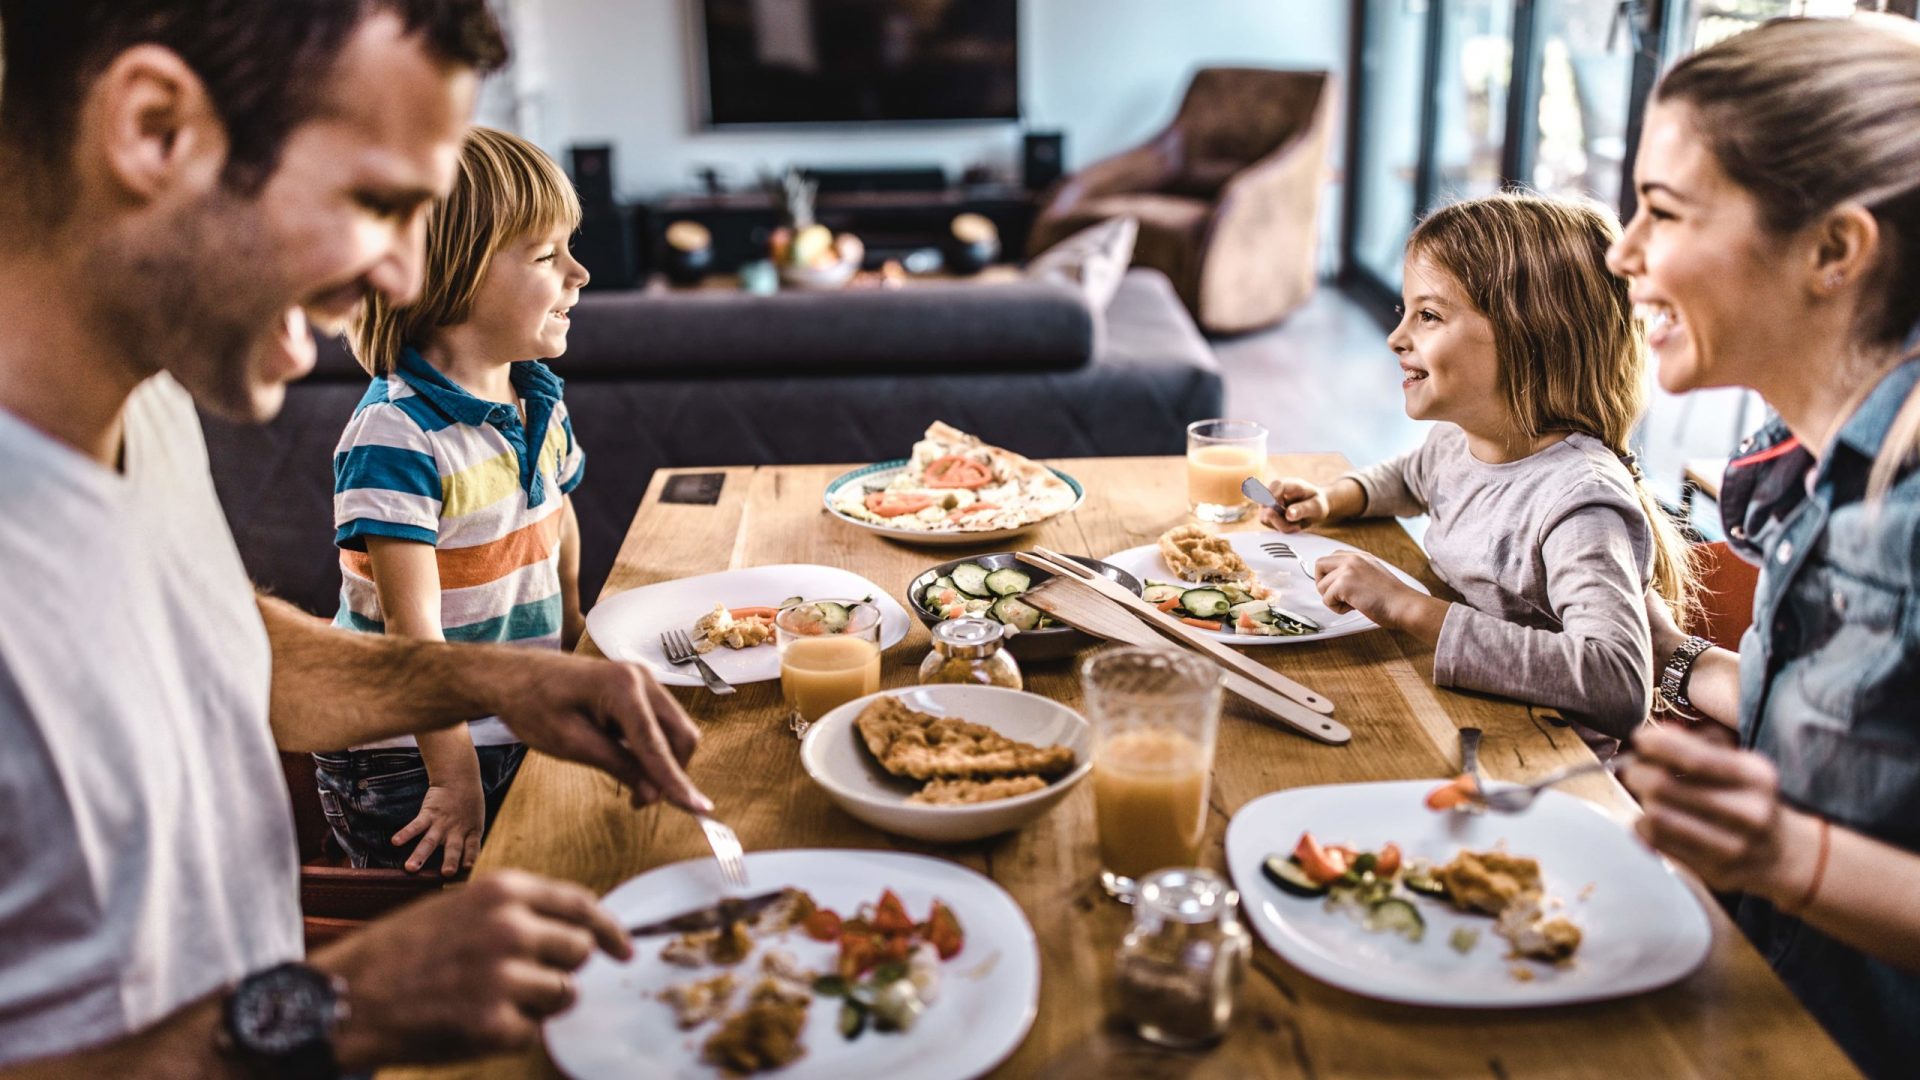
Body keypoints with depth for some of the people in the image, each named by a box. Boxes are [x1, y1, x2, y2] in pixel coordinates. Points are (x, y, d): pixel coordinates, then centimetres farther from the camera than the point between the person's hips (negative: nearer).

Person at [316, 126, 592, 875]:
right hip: (408, 759, -7)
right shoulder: (395, 435, -22)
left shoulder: (541, 403, 3)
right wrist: (455, 777, -23)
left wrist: (574, 633, 17)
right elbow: (413, 626, -23)